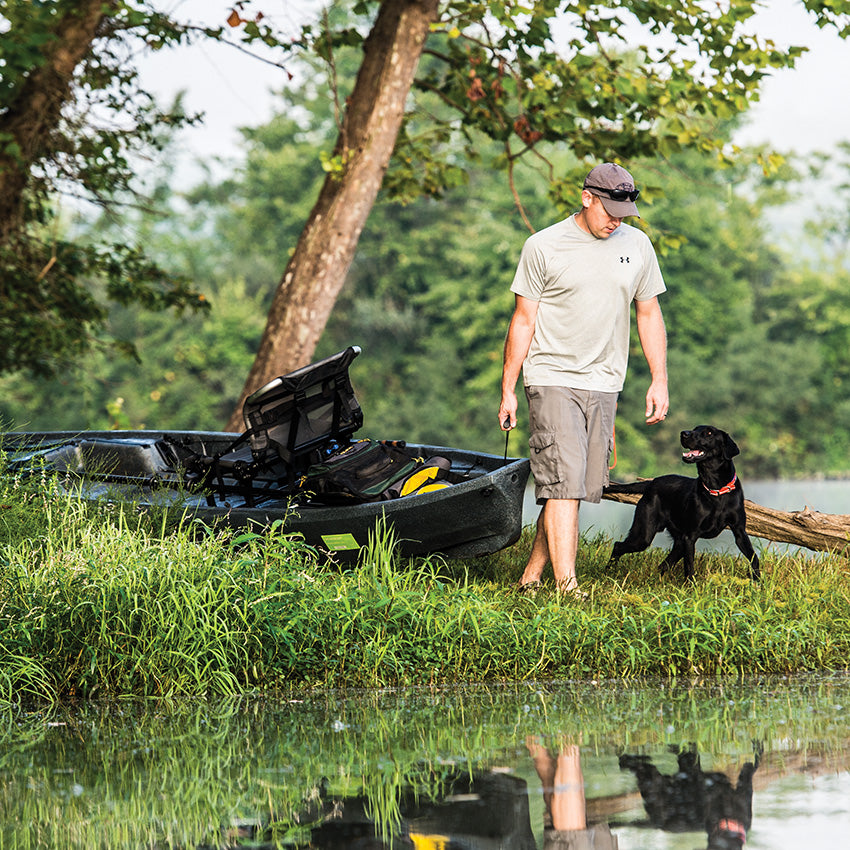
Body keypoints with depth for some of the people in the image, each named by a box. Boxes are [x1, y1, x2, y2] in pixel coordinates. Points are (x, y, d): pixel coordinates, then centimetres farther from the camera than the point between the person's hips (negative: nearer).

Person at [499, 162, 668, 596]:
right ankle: (566, 588, -19)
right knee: (563, 483, -15)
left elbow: (649, 314, 15)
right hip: (553, 380, -4)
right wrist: (508, 391, 0)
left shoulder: (637, 245, 8)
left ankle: (531, 576, 14)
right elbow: (523, 320, 0)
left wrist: (659, 380, 8)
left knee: (579, 489, 3)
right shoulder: (543, 246, -3)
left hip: (604, 385, 4)